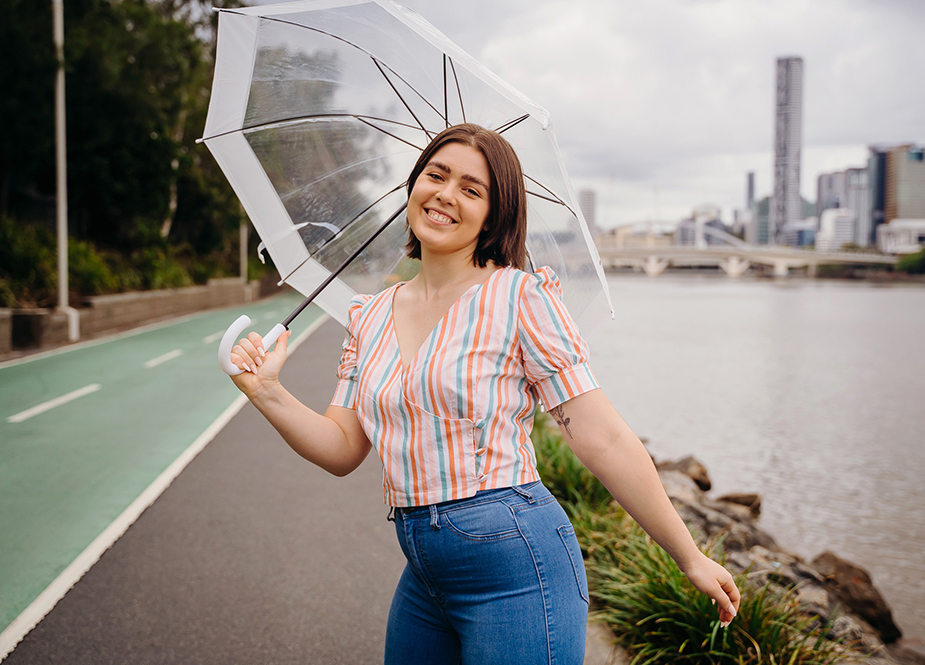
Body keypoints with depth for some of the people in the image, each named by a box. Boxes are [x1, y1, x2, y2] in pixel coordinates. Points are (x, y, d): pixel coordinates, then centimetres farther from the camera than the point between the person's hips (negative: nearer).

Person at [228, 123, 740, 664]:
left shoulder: (518, 296, -10)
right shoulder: (371, 315, 8)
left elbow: (604, 440, -11)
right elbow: (343, 449, 8)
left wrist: (692, 559, -8)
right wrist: (268, 392, -7)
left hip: (517, 564, -6)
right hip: (426, 577, 6)